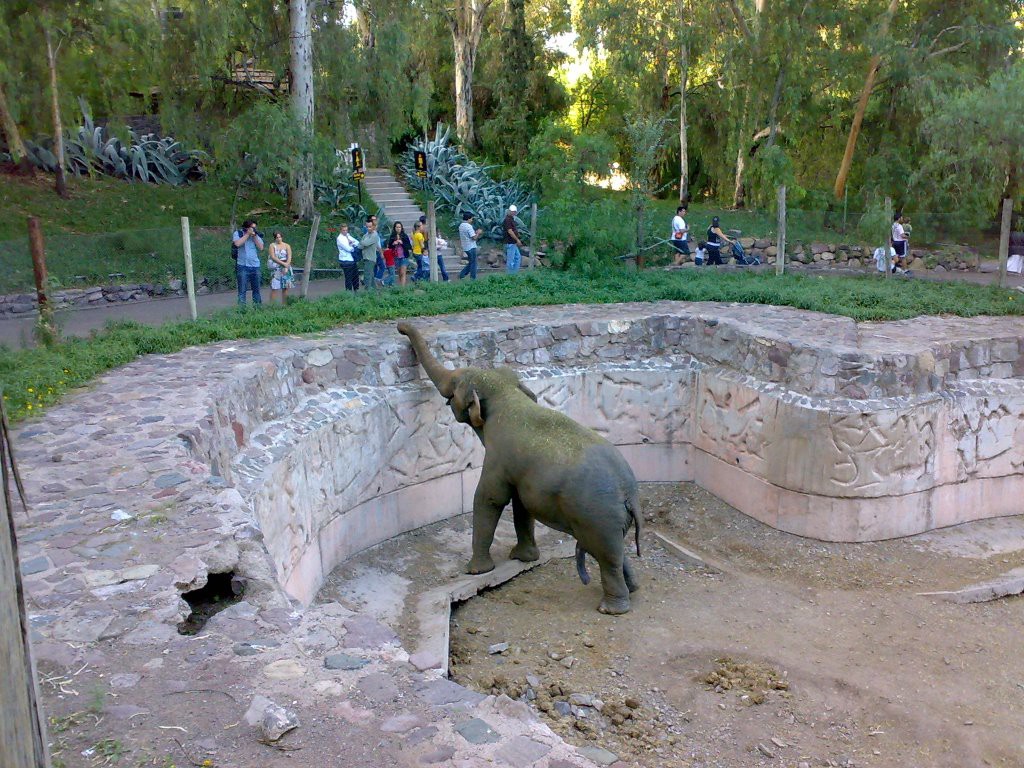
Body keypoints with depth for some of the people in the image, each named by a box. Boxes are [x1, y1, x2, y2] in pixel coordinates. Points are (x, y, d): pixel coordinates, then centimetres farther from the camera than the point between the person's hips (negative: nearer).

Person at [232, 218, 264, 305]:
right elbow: (237, 243, -16)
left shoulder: (257, 235, 10)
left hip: (255, 266, 4)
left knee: (256, 289, 10)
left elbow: (261, 247, 0)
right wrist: (248, 234, -11)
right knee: (242, 290, -3)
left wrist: (254, 236, -8)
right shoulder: (238, 233, 2)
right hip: (242, 266, -3)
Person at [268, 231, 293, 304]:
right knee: (274, 288, -8)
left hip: (286, 268, 2)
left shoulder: (287, 246, 9)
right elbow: (273, 257, -6)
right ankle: (271, 305, -9)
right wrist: (283, 263, -13)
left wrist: (286, 266, -14)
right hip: (276, 269, -2)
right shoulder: (272, 245, 5)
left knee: (285, 288, 1)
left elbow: (289, 257, 0)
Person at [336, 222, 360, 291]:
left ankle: (356, 290, 28)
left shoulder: (348, 236, 13)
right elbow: (348, 248, -19)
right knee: (348, 278, -3)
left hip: (353, 260, 8)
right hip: (346, 261, -8)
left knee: (355, 276, 15)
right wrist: (354, 246, 0)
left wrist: (353, 243, -11)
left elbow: (357, 242, 10)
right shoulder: (340, 238, -12)